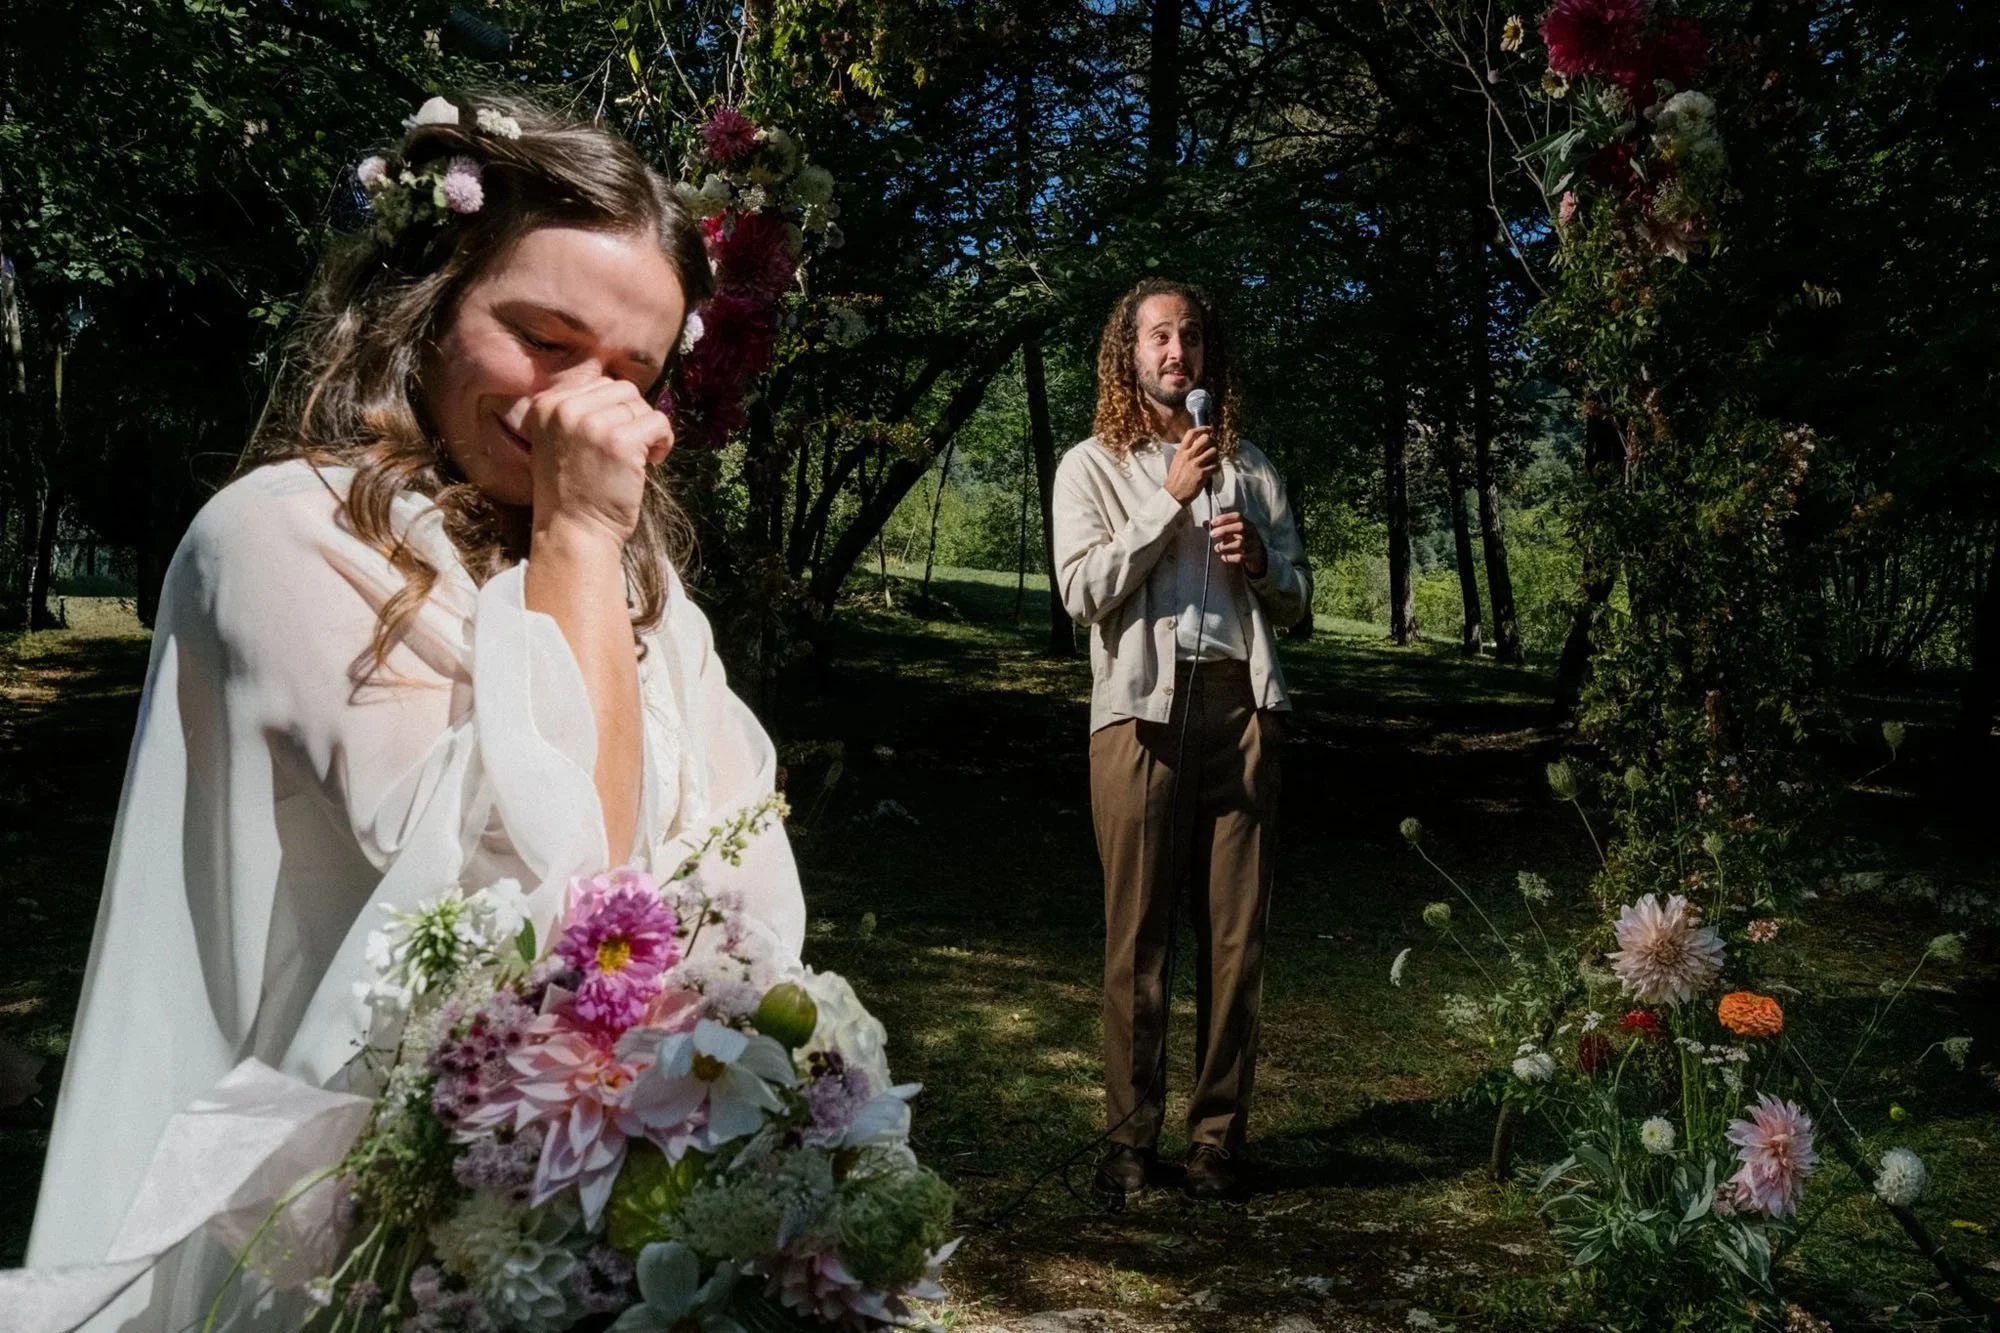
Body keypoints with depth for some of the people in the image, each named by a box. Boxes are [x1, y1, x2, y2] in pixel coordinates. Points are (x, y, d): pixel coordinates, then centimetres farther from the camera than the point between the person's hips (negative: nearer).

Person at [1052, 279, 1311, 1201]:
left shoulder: (1248, 466, 18)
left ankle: (1219, 1133, 13)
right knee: (1137, 934, -1)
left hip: (1238, 704, 3)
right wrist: (1172, 499, -8)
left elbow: (1298, 599, 20)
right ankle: (1131, 1134, 10)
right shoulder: (1093, 466, 9)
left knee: (1237, 932, 2)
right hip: (1142, 710, -2)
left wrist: (1260, 561, -2)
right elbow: (1084, 591, -5)